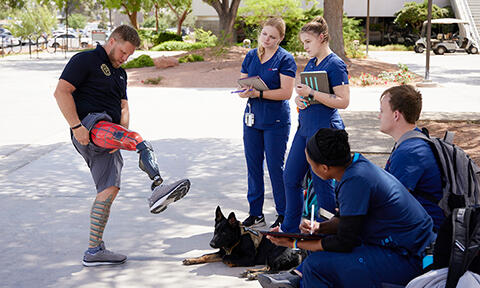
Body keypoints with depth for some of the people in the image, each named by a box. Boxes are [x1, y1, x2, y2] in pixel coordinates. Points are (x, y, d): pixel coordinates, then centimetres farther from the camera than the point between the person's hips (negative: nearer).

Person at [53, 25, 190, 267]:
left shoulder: (120, 74, 26)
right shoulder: (85, 60, 0)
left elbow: (123, 106, 19)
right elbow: (61, 92, -10)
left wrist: (123, 133, -2)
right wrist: (76, 126, -19)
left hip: (107, 132, 8)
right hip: (91, 125, -8)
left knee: (108, 189, 1)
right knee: (142, 144, -28)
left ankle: (94, 251, 5)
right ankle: (157, 188, -46)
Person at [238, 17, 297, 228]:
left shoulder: (285, 59, -6)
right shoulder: (251, 56, 10)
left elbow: (286, 92, -14)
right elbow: (241, 86, 11)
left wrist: (259, 93, -23)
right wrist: (245, 92, -13)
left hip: (276, 121, -5)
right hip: (252, 117, 5)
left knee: (276, 167, 0)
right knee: (253, 165, 8)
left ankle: (284, 215, 12)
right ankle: (255, 214, 18)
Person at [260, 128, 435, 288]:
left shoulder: (356, 181, -24)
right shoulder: (357, 164, 4)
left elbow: (344, 243, -18)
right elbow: (343, 220, 16)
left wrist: (295, 243, -9)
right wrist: (319, 227, -2)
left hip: (405, 260, -10)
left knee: (317, 263, -17)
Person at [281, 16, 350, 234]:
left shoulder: (335, 65, -12)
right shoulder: (311, 63, 14)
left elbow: (343, 101, -19)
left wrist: (312, 94, -22)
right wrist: (299, 98, 0)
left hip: (325, 129, -9)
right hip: (305, 127, 9)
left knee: (322, 183, -1)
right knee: (290, 177, 13)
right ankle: (290, 229, 27)